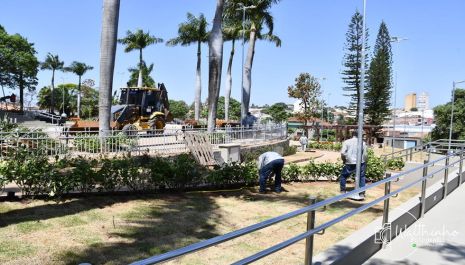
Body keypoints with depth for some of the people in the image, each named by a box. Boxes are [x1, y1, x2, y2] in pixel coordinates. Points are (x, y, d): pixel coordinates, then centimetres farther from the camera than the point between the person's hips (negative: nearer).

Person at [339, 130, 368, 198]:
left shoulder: (346, 142, 0)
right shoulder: (362, 142, 3)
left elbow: (342, 153, -9)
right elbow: (365, 154, 1)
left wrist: (344, 160, 7)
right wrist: (364, 162, 16)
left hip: (349, 164, -1)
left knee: (343, 176, 18)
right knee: (362, 177, 16)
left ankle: (343, 191, 21)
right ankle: (362, 193, 13)